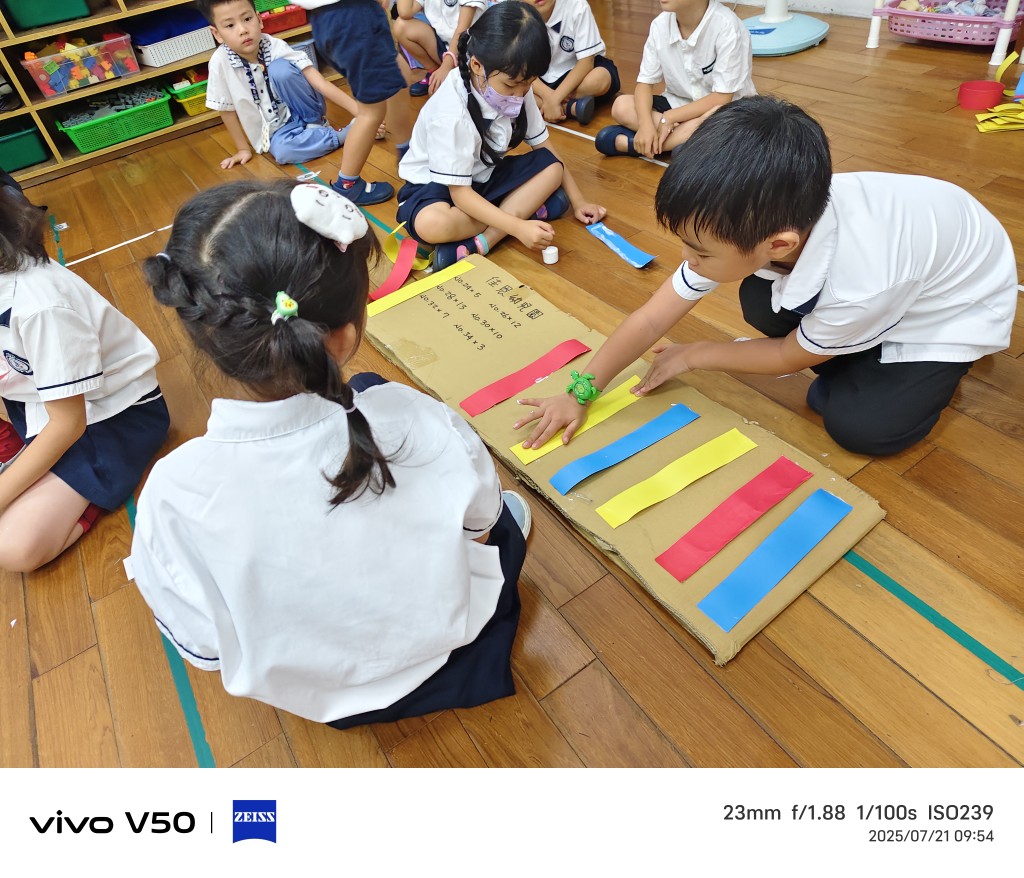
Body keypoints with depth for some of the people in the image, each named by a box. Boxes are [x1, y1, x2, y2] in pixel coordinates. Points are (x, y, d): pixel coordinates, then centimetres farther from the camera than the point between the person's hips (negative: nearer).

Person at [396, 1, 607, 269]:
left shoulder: (518, 89, -11)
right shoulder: (450, 112, -29)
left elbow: (543, 146, 1)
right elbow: (460, 193, -29)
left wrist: (577, 201, -2)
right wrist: (518, 227, -38)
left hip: (484, 176, 7)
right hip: (437, 183, -6)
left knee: (551, 168, -15)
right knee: (430, 224, -40)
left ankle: (477, 245, -25)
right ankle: (526, 207, -19)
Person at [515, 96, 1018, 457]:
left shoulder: (860, 285, -44)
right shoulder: (750, 223, -28)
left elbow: (790, 358, -22)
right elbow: (651, 319, -22)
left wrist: (694, 355, -12)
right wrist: (579, 393, -22)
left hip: (962, 299, -5)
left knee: (861, 426, -21)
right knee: (761, 304, -20)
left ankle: (930, 368, 10)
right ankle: (867, 355, 3)